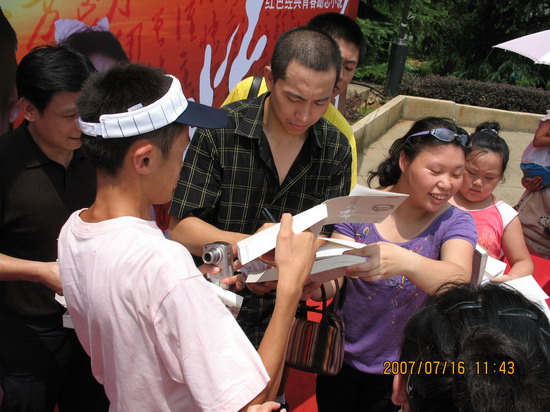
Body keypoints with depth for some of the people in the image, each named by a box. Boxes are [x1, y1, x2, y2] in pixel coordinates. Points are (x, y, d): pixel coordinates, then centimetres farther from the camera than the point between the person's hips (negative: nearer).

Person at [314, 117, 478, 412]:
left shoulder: (455, 222, -13)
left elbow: (459, 281, -33)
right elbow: (331, 284, -16)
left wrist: (404, 261, -54)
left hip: (399, 374, -1)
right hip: (341, 357, 1)